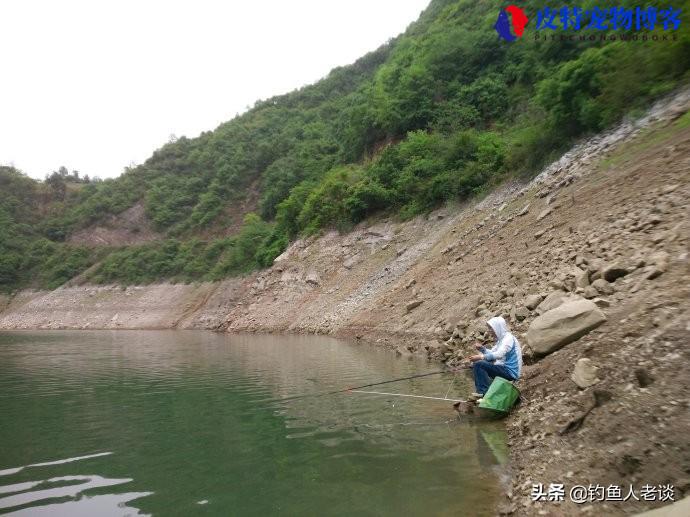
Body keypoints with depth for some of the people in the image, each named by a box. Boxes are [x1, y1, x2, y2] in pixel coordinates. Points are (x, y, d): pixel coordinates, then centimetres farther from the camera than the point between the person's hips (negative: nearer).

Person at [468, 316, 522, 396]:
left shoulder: (509, 338, -15)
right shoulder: (501, 339, 15)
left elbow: (499, 354, -29)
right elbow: (492, 353, 17)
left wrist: (481, 357, -36)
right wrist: (483, 349, -2)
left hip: (510, 372, -10)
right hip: (503, 368, 10)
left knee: (478, 364, -21)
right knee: (475, 363, 12)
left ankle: (486, 394, -19)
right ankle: (480, 391, 8)